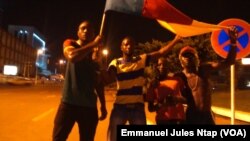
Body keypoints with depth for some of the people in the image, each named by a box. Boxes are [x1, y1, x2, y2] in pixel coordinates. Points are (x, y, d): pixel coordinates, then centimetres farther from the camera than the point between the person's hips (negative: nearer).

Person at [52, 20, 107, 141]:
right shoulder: (70, 43, 5)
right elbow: (72, 56, -21)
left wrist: (103, 105, 14)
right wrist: (93, 44, -13)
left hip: (89, 105, 3)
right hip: (69, 102, -3)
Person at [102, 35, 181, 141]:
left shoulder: (141, 60, 3)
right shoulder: (115, 63, -2)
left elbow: (160, 52, -1)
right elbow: (107, 80, -17)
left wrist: (175, 40, -6)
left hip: (137, 107, 2)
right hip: (120, 107, -1)